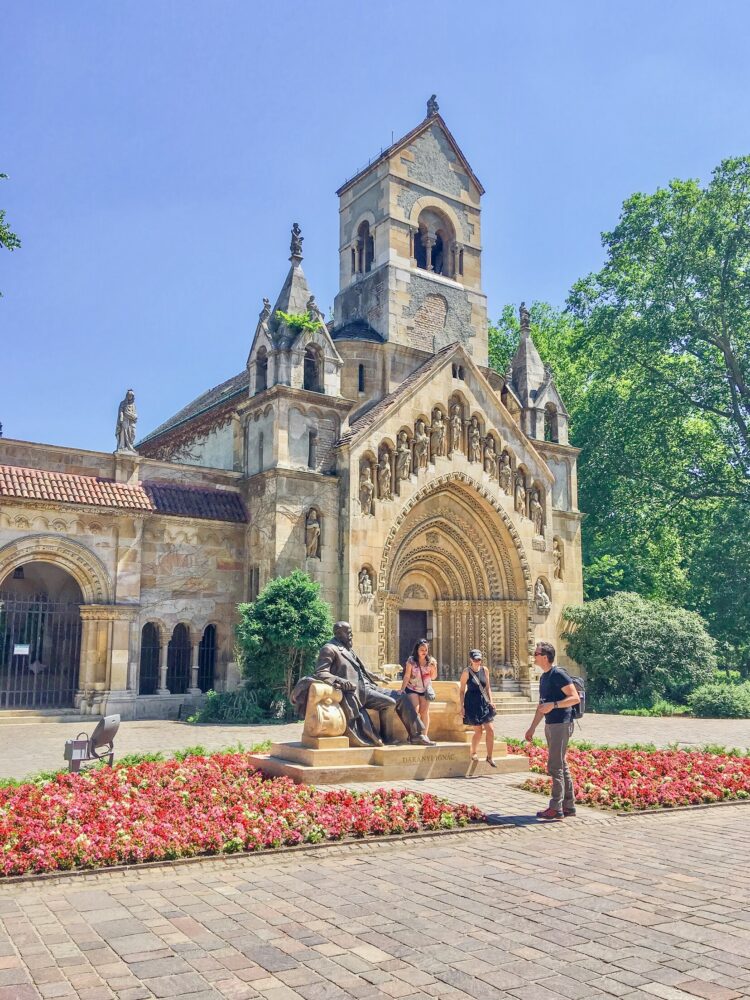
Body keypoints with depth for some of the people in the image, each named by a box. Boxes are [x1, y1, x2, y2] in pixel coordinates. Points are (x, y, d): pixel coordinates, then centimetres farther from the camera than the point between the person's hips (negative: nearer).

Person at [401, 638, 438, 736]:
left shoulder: (431, 661, -5)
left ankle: (424, 735, 8)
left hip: (425, 689, 3)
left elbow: (433, 677, 1)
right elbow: (407, 676, -10)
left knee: (425, 712, 3)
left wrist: (434, 667, -16)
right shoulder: (411, 661, -12)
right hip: (412, 689, -3)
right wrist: (402, 690, -14)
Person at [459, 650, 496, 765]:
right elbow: (462, 690, -3)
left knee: (490, 730, -3)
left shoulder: (484, 670, 6)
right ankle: (473, 754, 23)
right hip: (472, 703, -4)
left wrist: (491, 700, 3)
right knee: (478, 730, 0)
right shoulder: (466, 672, -6)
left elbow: (488, 687, 13)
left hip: (484, 702, 4)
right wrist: (462, 706, -6)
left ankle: (489, 757, 8)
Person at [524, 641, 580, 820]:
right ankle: (569, 806, 20)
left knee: (555, 766, -7)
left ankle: (556, 808, -2)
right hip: (550, 725, 10)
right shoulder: (543, 677, 14)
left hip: (561, 724, -10)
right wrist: (532, 728, 23)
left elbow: (575, 698, -19)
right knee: (561, 765, 13)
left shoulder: (558, 674, -14)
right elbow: (541, 706, 22)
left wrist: (553, 704, -28)